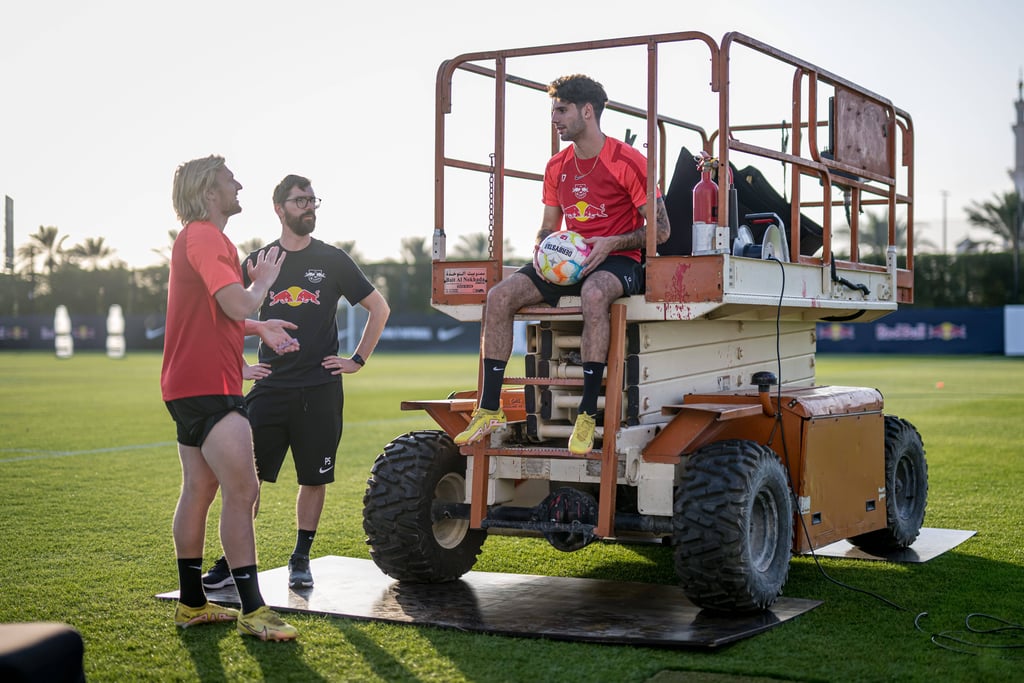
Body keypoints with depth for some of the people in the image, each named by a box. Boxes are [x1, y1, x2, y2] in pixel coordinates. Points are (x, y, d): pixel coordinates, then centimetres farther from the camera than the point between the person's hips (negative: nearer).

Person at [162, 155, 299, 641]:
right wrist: (263, 280, -5)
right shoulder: (205, 237, -15)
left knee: (200, 489, 15)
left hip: (193, 385, 11)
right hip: (208, 386, -11)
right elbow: (237, 305, -24)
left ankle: (192, 604, 23)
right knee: (242, 490, -12)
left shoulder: (198, 237, 20)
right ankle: (251, 611, -10)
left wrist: (260, 328, 20)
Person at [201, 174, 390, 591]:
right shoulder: (258, 260, 7)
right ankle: (233, 561, 4)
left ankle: (300, 560, 18)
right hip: (270, 386, 1)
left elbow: (379, 308, 10)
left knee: (314, 478, 5)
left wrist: (358, 360, 5)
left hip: (320, 389, 0)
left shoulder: (333, 260, 4)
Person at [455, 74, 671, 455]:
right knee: (499, 296, -16)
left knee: (594, 293, -42)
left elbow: (661, 229, -6)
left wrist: (612, 243, -20)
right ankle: (490, 409, -14)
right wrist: (541, 247, -3)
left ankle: (587, 413, -38)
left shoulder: (628, 162, -7)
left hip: (617, 262, -6)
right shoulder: (557, 167, 13)